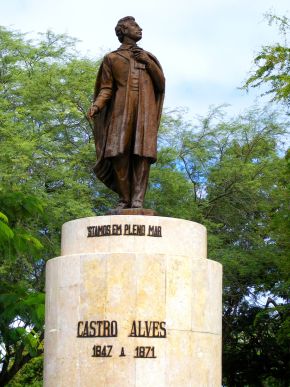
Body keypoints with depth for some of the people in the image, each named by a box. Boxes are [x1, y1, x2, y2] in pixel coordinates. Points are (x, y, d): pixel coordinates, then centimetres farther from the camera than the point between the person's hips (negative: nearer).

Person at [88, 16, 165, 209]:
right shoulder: (111, 58, 17)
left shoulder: (148, 57, 24)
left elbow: (161, 83, 15)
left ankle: (137, 202, -21)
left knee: (142, 154, -14)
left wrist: (148, 63, 3)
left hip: (145, 110, 1)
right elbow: (106, 89, 8)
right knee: (120, 155, -14)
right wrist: (96, 105, -11)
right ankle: (124, 200, -7)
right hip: (122, 110, -1)